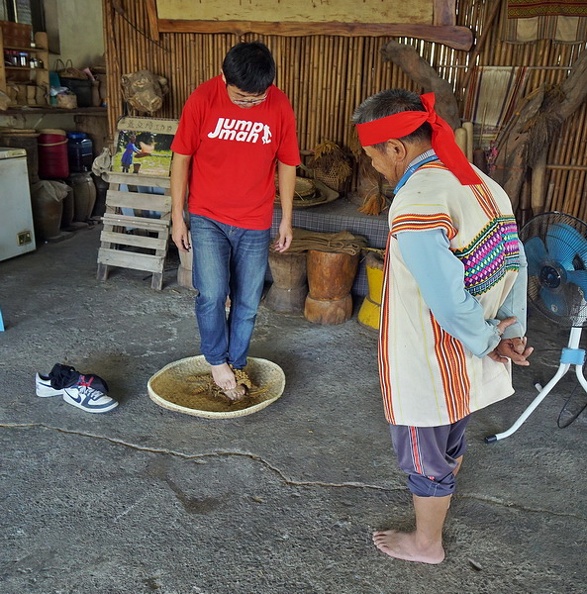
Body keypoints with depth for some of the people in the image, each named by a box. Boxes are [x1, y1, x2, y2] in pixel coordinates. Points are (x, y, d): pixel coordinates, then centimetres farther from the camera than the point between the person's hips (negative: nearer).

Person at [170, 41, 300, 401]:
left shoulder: (280, 107, -8)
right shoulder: (202, 100, -12)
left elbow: (286, 165, 3)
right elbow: (182, 158, -3)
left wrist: (286, 220, 5)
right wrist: (177, 215, -1)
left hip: (255, 224, 2)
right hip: (207, 219, -1)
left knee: (247, 303, 8)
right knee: (212, 295, -11)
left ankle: (237, 365, 31)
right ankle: (217, 361, 16)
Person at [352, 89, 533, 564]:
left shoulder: (415, 203, -29)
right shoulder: (480, 182, -1)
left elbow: (447, 300, -30)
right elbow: (515, 261, 2)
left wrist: (488, 342, -13)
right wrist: (512, 332, 2)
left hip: (431, 362, -8)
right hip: (469, 362, 8)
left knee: (424, 452, 16)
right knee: (452, 436, 31)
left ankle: (427, 542, 40)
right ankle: (440, 497, 59)